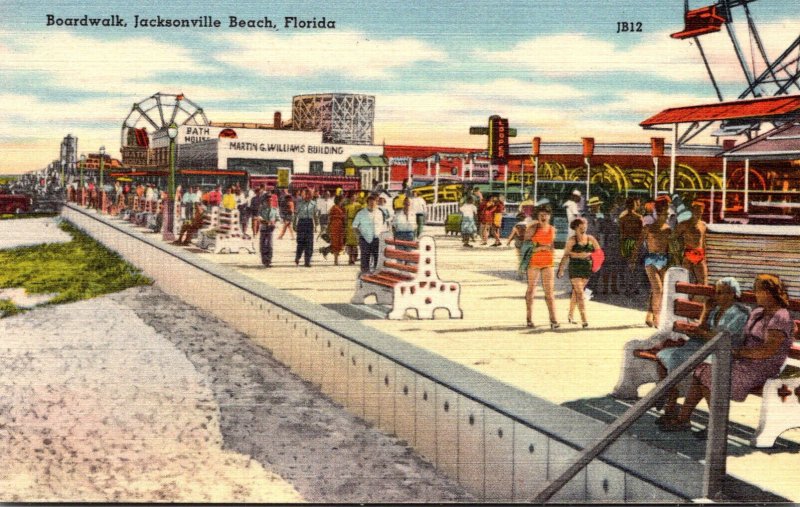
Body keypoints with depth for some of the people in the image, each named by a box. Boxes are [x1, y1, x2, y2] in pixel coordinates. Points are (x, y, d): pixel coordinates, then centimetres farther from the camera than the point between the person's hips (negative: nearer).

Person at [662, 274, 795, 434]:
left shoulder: (780, 318, -15)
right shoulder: (758, 313, 15)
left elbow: (768, 350, -25)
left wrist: (737, 352, -20)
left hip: (760, 369, -9)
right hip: (747, 364, 9)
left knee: (706, 375, -17)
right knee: (700, 372, -1)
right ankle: (682, 419, -1)